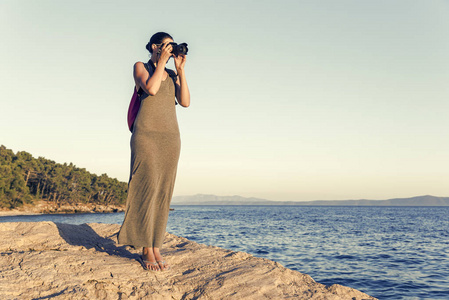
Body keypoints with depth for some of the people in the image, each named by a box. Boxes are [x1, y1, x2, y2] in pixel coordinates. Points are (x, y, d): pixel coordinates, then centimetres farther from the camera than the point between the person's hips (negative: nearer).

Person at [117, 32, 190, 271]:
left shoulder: (171, 74, 18)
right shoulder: (141, 67, 6)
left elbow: (185, 102, 4)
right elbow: (150, 88, -15)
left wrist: (180, 70, 2)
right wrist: (162, 61, -6)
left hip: (170, 137, 5)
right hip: (146, 135, -5)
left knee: (163, 193, 0)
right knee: (147, 188, -12)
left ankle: (156, 249, 3)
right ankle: (146, 250, -9)